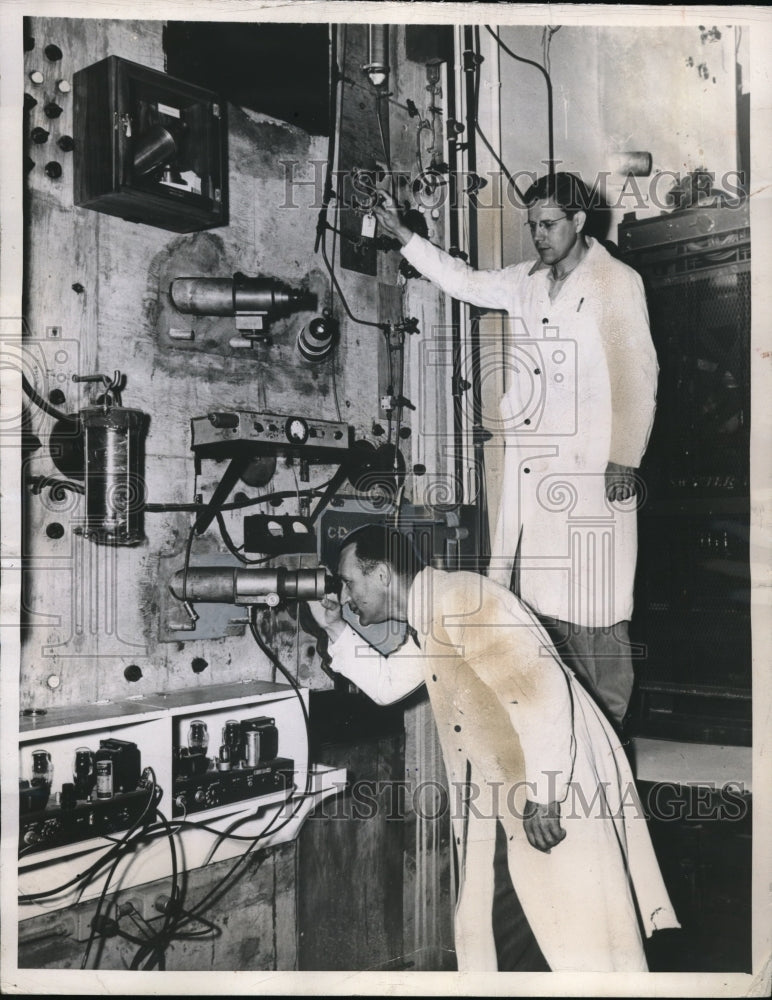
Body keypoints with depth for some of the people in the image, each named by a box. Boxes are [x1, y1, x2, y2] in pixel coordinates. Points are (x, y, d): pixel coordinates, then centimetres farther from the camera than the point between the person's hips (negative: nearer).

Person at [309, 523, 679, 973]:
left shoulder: (458, 599, -19)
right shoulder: (427, 619, 11)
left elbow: (541, 687, -26)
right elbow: (386, 683, 24)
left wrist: (543, 796, -26)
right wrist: (335, 627, 16)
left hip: (560, 787, -9)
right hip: (508, 796, 10)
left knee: (572, 939, -1)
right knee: (500, 928, 14)